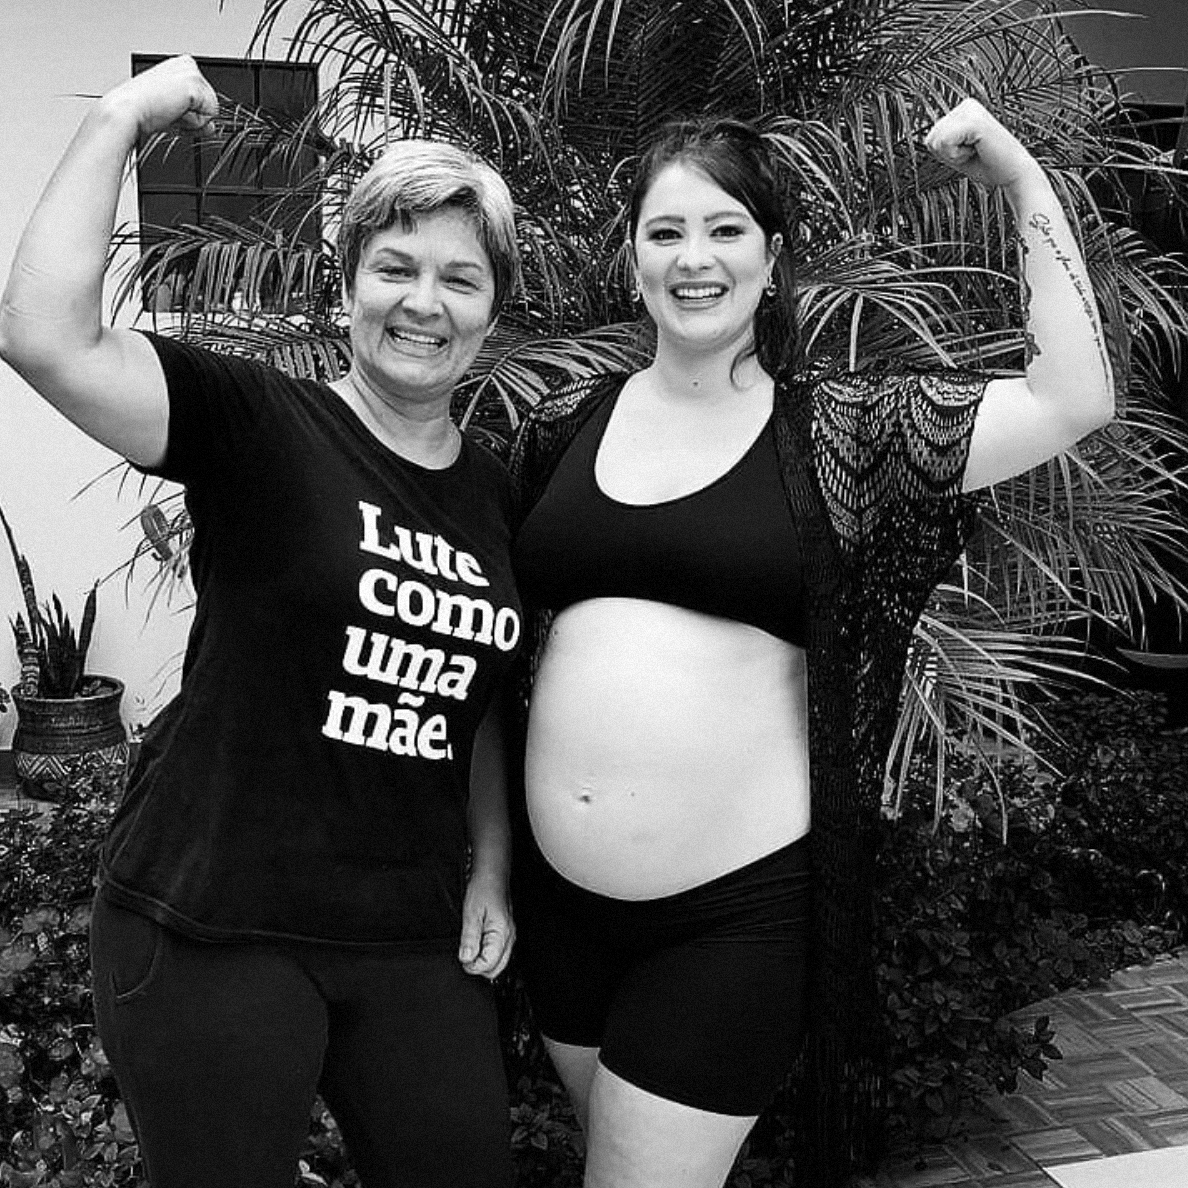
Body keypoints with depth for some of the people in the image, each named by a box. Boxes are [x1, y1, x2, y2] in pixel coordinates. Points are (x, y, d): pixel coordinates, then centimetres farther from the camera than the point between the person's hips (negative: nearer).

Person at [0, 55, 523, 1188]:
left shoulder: (497, 495, 7)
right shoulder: (257, 425, -9)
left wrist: (489, 872, 8)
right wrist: (118, 119, -17)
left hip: (411, 939, 5)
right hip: (211, 927, -4)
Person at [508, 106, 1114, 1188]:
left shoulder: (837, 433, -4)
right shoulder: (566, 426, 4)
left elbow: (1075, 399, -9)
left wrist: (1025, 182, -7)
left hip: (739, 912, -4)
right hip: (559, 894, 4)